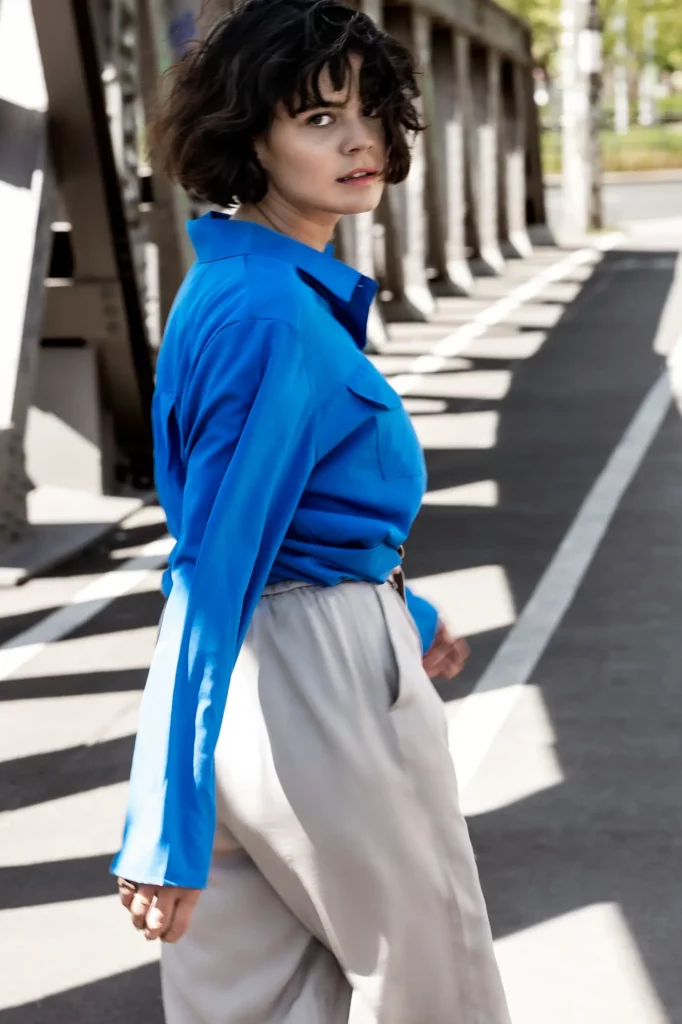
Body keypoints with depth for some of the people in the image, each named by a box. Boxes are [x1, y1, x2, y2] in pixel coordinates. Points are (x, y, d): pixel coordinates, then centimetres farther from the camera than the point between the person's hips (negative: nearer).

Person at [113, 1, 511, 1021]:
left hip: (253, 674, 9)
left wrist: (403, 612, 31)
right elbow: (213, 572, -25)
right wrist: (168, 829, -26)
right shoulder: (273, 319, -21)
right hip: (317, 680, -9)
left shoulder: (238, 286, 9)